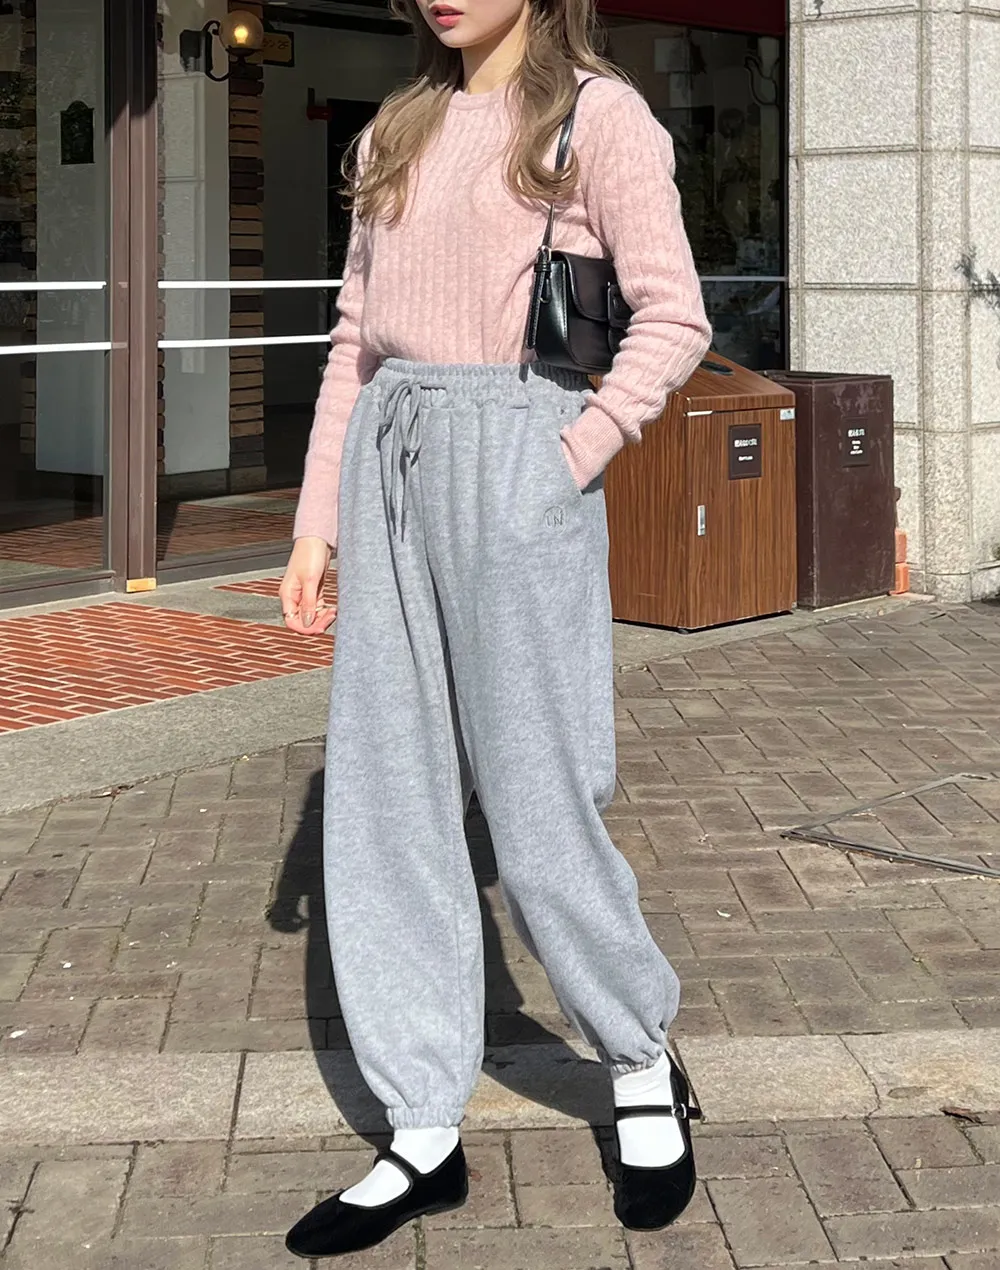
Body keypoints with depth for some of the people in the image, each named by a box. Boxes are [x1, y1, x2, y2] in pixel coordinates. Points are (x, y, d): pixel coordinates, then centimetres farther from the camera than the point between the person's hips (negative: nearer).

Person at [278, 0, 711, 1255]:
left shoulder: (595, 113, 0)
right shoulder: (397, 135, 16)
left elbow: (674, 320, -5)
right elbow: (353, 339, 16)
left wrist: (572, 461, -14)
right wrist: (318, 521, 12)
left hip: (513, 458, -6)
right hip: (389, 461, 6)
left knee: (537, 809, -1)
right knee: (383, 809, 4)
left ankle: (642, 1067, 23)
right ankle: (423, 1137, 13)